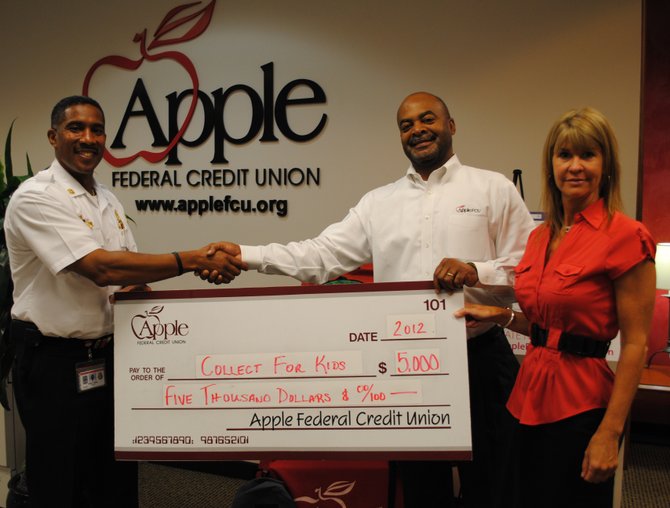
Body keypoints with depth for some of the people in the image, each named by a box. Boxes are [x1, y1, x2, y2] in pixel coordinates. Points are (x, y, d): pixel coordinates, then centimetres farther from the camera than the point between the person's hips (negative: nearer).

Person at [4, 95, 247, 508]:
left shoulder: (108, 200, 10)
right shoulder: (35, 197, -14)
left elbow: (128, 270, 13)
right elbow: (100, 268, -26)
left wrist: (137, 290, -10)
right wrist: (194, 259, -25)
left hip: (109, 358, 7)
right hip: (55, 365, -7)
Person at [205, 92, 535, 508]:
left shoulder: (494, 189, 1)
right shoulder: (379, 202, 8)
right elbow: (321, 256, 0)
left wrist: (476, 271, -21)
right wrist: (245, 254, -10)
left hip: (479, 358, -2)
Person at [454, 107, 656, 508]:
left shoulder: (625, 236, -14)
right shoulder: (541, 236, 7)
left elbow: (635, 343, -14)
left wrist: (610, 433, -17)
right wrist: (501, 316, 1)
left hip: (581, 403, -7)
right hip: (532, 397, 7)